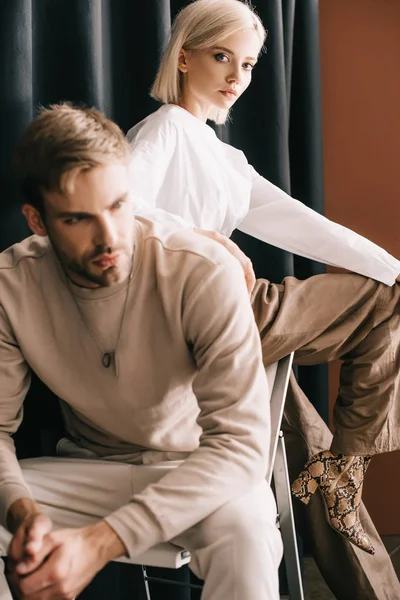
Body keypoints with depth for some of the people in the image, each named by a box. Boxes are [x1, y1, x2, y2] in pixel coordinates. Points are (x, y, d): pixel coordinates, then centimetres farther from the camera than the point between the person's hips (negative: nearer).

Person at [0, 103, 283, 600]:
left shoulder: (205, 274, -25)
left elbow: (238, 439, -29)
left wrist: (101, 541, -38)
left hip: (196, 471, -3)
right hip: (88, 470, 3)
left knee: (244, 527, -36)